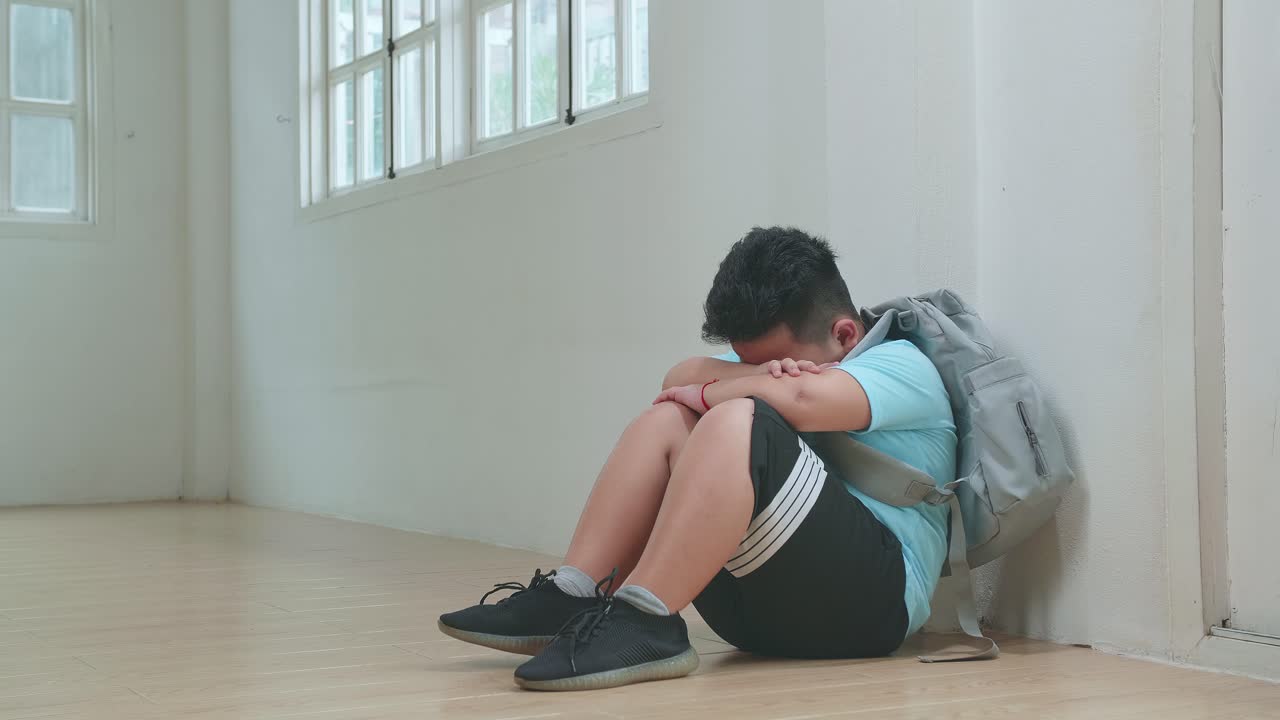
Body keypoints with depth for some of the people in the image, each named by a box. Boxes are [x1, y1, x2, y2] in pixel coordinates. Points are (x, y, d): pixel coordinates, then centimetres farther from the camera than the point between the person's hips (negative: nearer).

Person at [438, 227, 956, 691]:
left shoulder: (903, 365, -1)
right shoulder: (769, 352, 22)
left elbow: (804, 398, -23)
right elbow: (681, 378, 7)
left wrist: (709, 395, -6)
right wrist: (753, 376, -12)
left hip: (872, 595, -7)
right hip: (764, 601, 7)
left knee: (736, 421, -26)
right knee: (666, 419, -2)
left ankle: (642, 623, -34)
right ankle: (570, 599, -16)